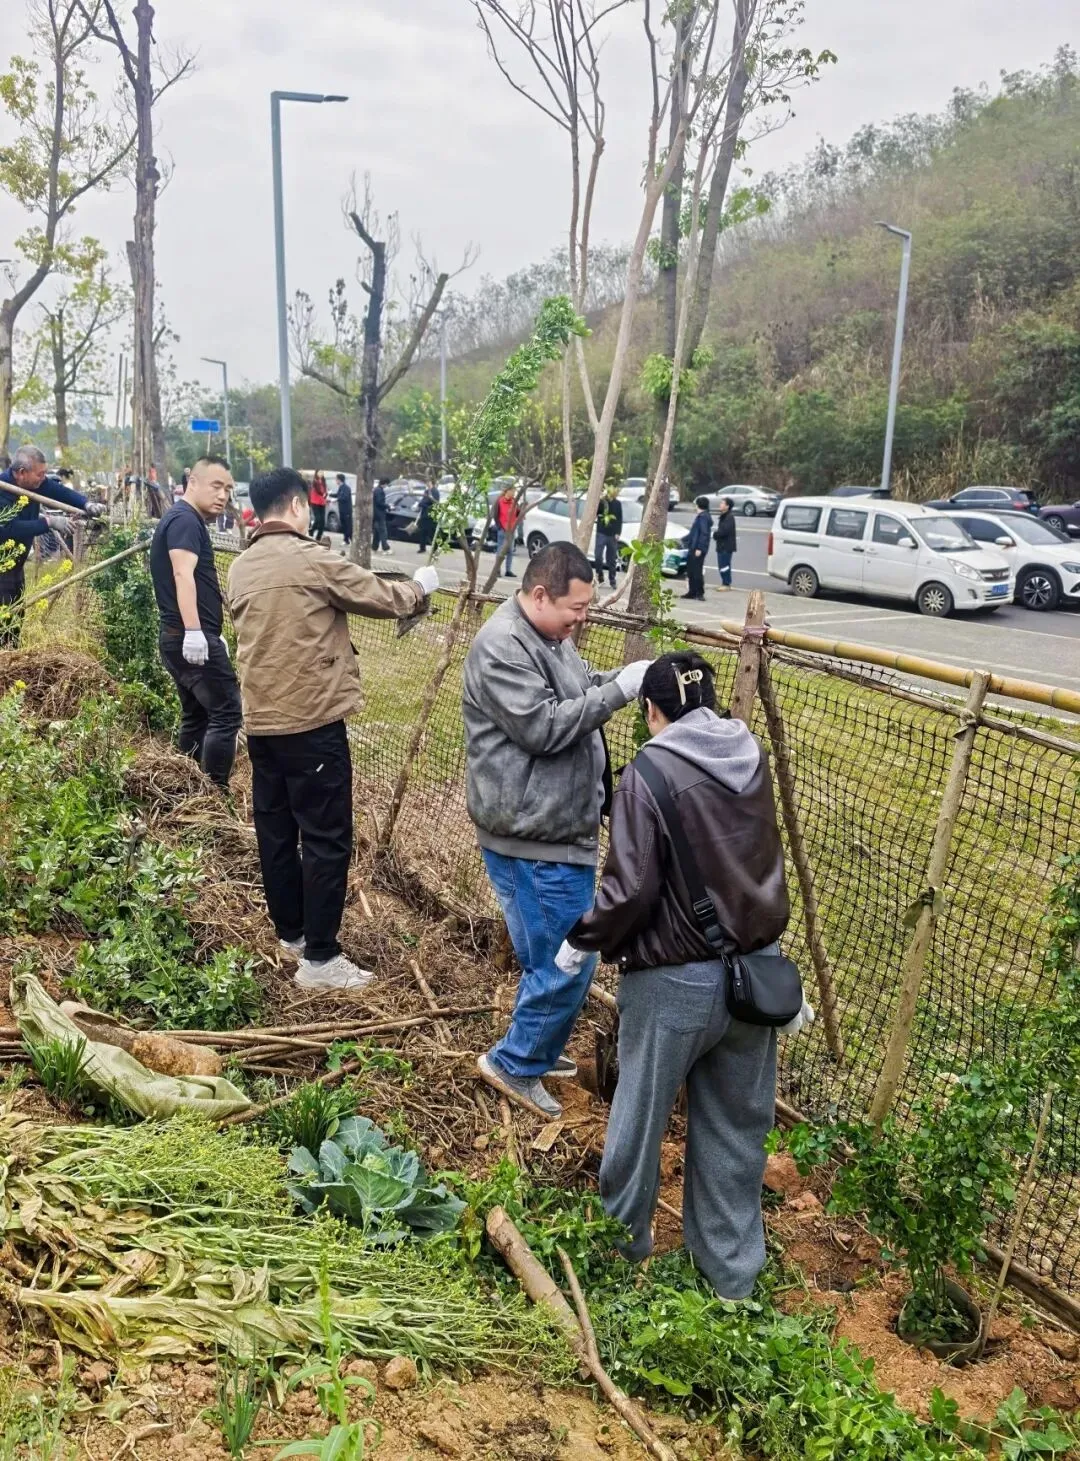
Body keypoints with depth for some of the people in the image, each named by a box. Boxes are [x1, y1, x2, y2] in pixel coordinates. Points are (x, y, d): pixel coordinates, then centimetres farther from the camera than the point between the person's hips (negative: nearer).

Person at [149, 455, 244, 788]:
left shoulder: (190, 521, 21)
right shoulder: (185, 519, -11)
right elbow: (183, 575, -25)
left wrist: (212, 633, 32)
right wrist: (194, 630, -35)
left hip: (180, 636, 11)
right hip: (191, 638, -11)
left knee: (196, 716, 14)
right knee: (227, 713, -10)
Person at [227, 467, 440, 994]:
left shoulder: (241, 568, 9)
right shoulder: (312, 561, -13)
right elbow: (384, 598, -6)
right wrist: (420, 585, 15)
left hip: (261, 720, 8)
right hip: (311, 721, -8)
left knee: (275, 831, 16)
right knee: (326, 839, -1)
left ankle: (290, 931, 29)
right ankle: (319, 958, 3)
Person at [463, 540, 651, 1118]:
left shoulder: (549, 634, 12)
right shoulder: (502, 646, -20)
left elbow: (581, 688, 21)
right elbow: (543, 727, -26)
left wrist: (626, 677, 2)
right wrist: (620, 689, -22)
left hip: (554, 828, 11)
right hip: (533, 835, -11)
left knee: (548, 957, 22)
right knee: (567, 962, -3)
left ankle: (536, 1049, 39)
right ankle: (514, 1063, 14)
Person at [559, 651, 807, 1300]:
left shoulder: (651, 773, -18)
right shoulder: (753, 759, 1)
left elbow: (631, 889, -19)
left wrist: (583, 941, -3)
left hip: (674, 983, -6)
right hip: (755, 974, 6)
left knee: (641, 1117, 17)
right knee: (737, 1128, 18)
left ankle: (623, 1243, 39)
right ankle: (734, 1276, 33)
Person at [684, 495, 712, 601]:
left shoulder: (703, 517, -15)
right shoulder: (701, 516, 16)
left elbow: (704, 534, -21)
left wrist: (699, 548, -24)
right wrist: (686, 539, 32)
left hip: (698, 549, -10)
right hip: (693, 548, 10)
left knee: (697, 571, -7)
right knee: (690, 571, 14)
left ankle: (700, 593, -3)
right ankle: (692, 592, 21)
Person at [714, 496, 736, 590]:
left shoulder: (729, 517, -15)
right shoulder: (723, 516, 17)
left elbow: (724, 530, -24)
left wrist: (715, 534, -10)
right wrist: (716, 534, -2)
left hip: (727, 546, -10)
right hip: (722, 545, 10)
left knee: (724, 565, -10)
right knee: (722, 565, 13)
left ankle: (726, 584, -5)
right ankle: (725, 583, 20)